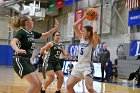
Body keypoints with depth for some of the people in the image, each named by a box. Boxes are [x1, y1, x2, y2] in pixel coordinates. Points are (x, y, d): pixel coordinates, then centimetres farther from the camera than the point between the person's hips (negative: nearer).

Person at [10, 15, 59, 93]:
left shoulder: (32, 33, 13)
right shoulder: (22, 32, -11)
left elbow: (45, 35, 25)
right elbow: (13, 42, -30)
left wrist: (55, 28, 11)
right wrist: (17, 50, -52)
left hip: (27, 61, 9)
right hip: (20, 61, -9)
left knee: (39, 84, 7)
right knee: (35, 84, -15)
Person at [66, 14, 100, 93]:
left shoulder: (92, 41, -4)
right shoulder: (82, 38, 13)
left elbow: (95, 32, -25)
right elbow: (75, 26, 11)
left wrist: (95, 20, -10)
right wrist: (84, 18, 9)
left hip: (87, 66, -7)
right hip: (78, 66, 7)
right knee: (69, 85, -3)